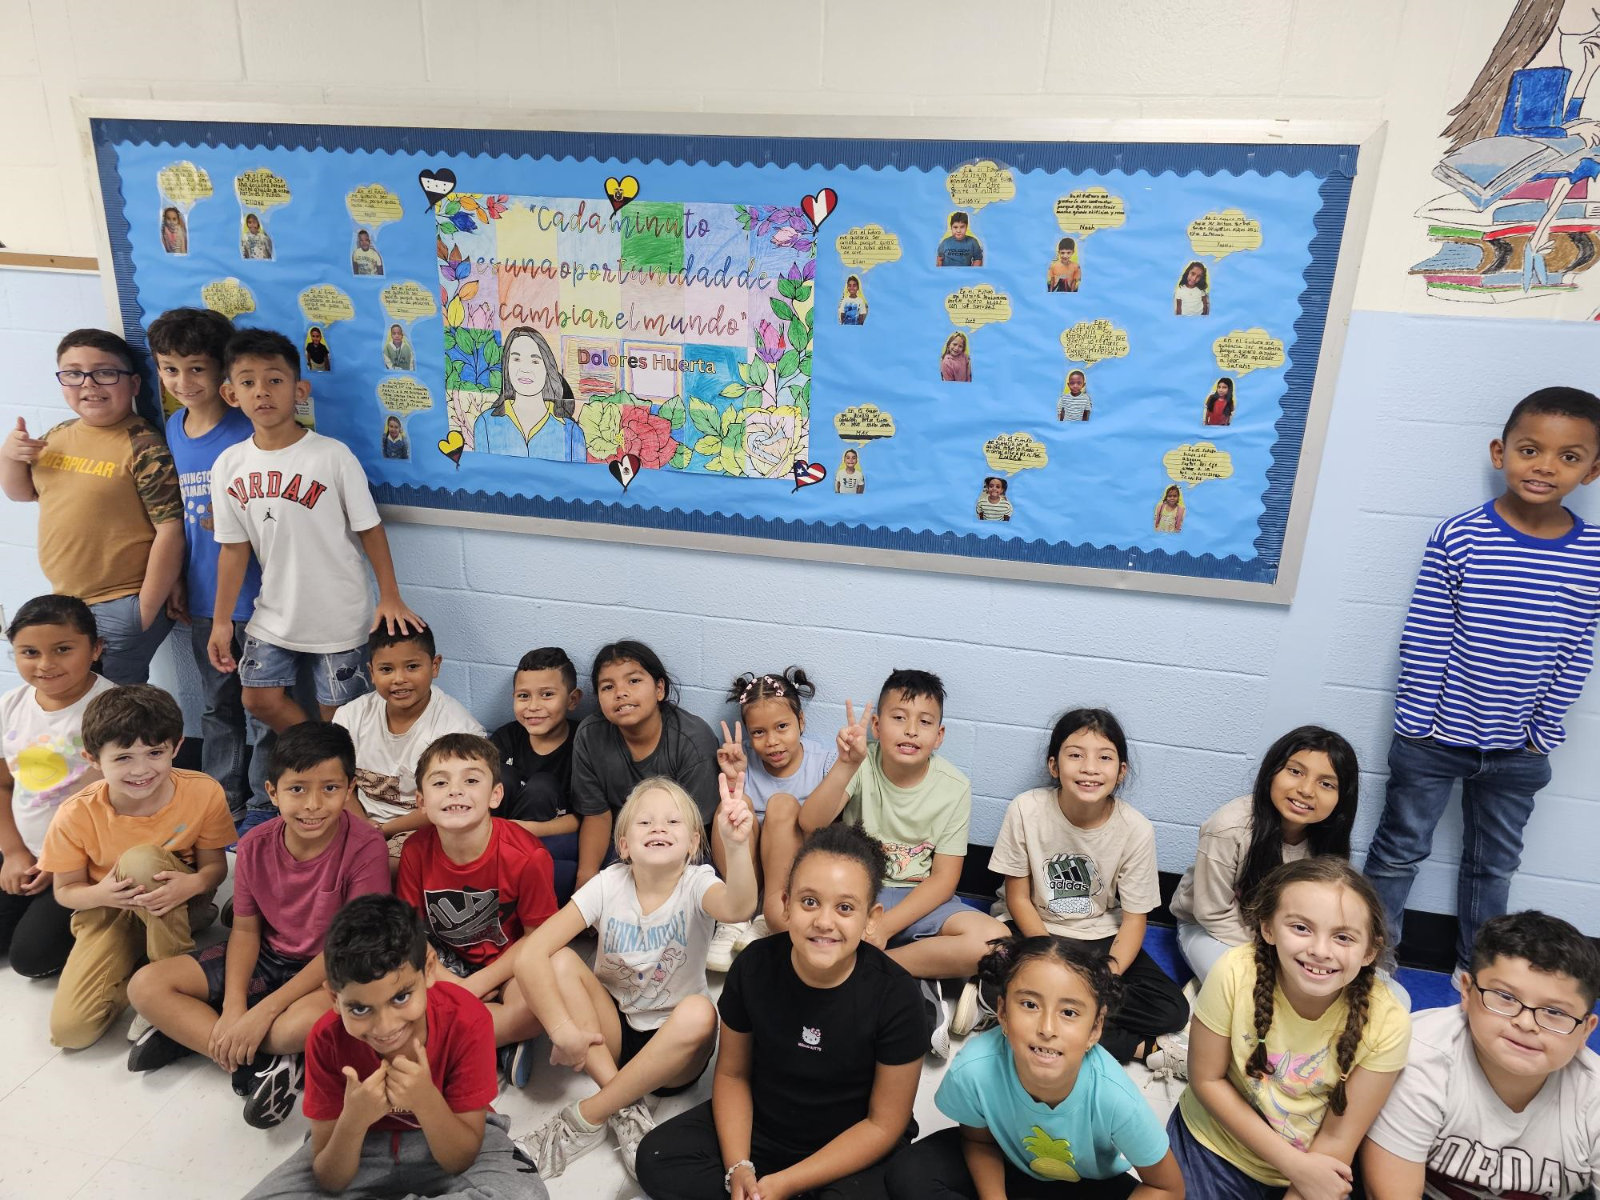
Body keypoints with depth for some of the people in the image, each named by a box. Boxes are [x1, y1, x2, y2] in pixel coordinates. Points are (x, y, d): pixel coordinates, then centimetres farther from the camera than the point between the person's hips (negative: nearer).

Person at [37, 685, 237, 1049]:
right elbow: (65, 890, -6)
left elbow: (214, 865, -9)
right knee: (69, 1029, -20)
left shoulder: (204, 793, -21)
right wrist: (100, 894, -29)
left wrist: (193, 884, -34)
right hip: (108, 913, 1)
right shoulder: (75, 816, -20)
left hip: (176, 903, 0)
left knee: (142, 858, -35)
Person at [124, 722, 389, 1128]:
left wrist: (263, 1011, -23)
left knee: (305, 1022, -38)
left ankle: (190, 1031, -9)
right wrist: (233, 1010, -15)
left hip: (329, 972, -6)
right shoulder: (255, 846, -8)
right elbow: (245, 930, 0)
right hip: (266, 958, 6)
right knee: (145, 986, -8)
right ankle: (263, 1064, -16)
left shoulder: (365, 847, -24)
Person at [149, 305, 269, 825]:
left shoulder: (250, 431, -14)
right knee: (216, 705, 19)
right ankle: (224, 797, 35)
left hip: (256, 596, -6)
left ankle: (263, 804, 23)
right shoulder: (170, 432, 4)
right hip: (203, 597, 6)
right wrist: (176, 582, 12)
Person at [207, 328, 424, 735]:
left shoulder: (332, 455, -16)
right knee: (260, 699, 12)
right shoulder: (229, 465, -2)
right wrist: (222, 621, 4)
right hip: (274, 615, 5)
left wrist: (389, 597, -13)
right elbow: (234, 548, 3)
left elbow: (369, 529, -9)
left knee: (337, 713, 6)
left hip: (339, 617, -4)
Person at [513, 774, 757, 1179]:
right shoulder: (609, 884, -12)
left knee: (698, 1012, -35)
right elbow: (531, 955, -19)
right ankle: (625, 1106, -19)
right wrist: (562, 1030, -27)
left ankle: (588, 1116, -18)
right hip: (609, 1032, 2)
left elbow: (738, 908, -42)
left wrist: (737, 845, -62)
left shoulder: (696, 883, -16)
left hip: (670, 1052, -2)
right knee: (559, 962, -22)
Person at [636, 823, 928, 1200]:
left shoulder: (894, 995, -23)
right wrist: (737, 1167, -16)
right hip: (758, 1127, 4)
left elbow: (884, 1124, -15)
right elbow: (732, 1073, 0)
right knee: (656, 1159, -13)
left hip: (854, 1151, -3)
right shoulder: (754, 966, -15)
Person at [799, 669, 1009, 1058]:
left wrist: (883, 928, -19)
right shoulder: (861, 766, -8)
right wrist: (847, 764, -37)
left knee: (994, 940, -26)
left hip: (918, 901, 1)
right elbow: (810, 825, -23)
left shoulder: (953, 788, -7)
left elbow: (944, 878, -7)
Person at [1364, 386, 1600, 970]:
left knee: (1494, 864, 20)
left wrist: (1544, 731, -1)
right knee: (1400, 849, 13)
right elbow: (1423, 638, -11)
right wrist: (1416, 722, -10)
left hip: (1518, 749, 3)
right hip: (1435, 736, -3)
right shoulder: (1459, 536, -14)